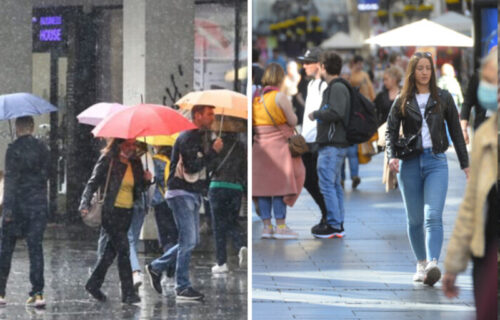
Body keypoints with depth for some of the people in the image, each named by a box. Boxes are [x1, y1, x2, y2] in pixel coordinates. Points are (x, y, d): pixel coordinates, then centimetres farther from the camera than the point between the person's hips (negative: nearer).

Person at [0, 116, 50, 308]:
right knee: (35, 247, 3)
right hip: (39, 204, 4)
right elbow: (45, 175, 10)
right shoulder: (42, 148, 4)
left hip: (18, 204, -4)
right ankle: (37, 293, -5)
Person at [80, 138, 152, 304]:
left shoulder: (135, 163, 11)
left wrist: (146, 180, -5)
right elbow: (93, 182, -9)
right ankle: (128, 292, -9)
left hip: (127, 212, 7)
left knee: (111, 250, 13)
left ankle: (94, 284, 28)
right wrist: (85, 204, -21)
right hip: (111, 211, -7)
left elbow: (138, 190, 16)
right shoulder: (108, 160, -7)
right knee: (123, 250, -11)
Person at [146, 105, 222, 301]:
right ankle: (182, 288, -4)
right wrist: (214, 151, -20)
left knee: (192, 241, 12)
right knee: (188, 241, -9)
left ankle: (156, 267, 23)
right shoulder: (187, 138, -15)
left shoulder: (203, 136, 15)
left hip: (194, 194, 10)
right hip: (181, 194, -10)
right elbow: (192, 166, -24)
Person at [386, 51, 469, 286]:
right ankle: (421, 264, 19)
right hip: (410, 163, 2)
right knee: (415, 220, 7)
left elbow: (455, 131, 10)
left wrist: (465, 163, 9)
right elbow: (391, 131, 5)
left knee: (433, 216, -17)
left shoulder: (443, 98, 6)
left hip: (436, 161, -2)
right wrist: (391, 156, -13)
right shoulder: (402, 101, 7)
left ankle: (432, 264, -29)